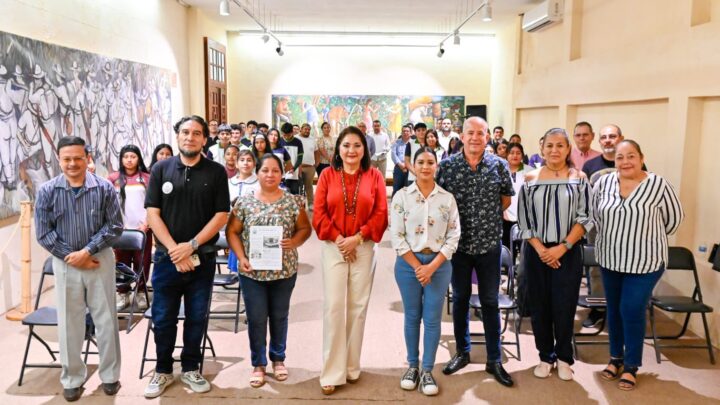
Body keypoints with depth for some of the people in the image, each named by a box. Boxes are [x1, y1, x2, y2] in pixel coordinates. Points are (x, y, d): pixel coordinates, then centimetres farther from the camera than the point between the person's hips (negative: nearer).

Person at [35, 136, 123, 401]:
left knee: (106, 320, 8)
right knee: (69, 322, 9)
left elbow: (114, 226, -7)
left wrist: (87, 251, -14)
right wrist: (70, 256, -10)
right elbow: (44, 233, -3)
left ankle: (110, 374, 24)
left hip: (100, 260, -1)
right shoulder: (47, 191, -3)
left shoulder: (104, 188, -6)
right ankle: (72, 378, 25)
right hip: (65, 264, 1)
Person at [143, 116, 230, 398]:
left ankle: (190, 369, 27)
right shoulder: (161, 170, 2)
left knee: (197, 318, 10)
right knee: (163, 319, 8)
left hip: (203, 258, 0)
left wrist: (191, 245, -13)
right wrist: (174, 249, -13)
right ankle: (163, 371, 26)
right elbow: (152, 213, -3)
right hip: (167, 257, 0)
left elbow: (222, 215, -4)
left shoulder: (216, 172, 0)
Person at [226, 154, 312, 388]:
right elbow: (232, 232, 1)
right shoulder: (244, 202, -2)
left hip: (284, 271, 0)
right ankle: (258, 364, 23)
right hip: (252, 271, 0)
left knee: (279, 316, 14)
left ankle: (278, 359, 33)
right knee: (256, 319, 6)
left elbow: (305, 228, 3)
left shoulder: (292, 201, -2)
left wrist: (294, 242, -17)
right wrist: (241, 257, -11)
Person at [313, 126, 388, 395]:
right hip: (333, 247, -1)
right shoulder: (327, 175, 2)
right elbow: (319, 214, -2)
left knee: (358, 306, 6)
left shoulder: (374, 176, 3)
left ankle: (351, 366, 21)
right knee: (333, 306, -4)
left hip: (364, 248, 1)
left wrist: (357, 237, -11)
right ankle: (332, 372, 4)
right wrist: (338, 239, -11)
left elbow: (381, 214, -2)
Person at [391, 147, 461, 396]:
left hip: (439, 264, 1)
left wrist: (432, 266, -11)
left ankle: (427, 370, 18)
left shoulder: (447, 198, 2)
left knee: (432, 318, 4)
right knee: (412, 317, 10)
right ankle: (412, 366, 25)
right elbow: (396, 237, -6)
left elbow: (454, 237, -1)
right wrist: (417, 266, -11)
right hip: (408, 264, 0)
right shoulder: (402, 196, -2)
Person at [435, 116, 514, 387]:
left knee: (490, 302, 8)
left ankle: (494, 360, 20)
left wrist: (487, 218, 4)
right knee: (460, 299, 13)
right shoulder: (447, 165, -5)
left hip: (489, 244, 0)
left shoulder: (499, 165, -3)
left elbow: (506, 199, 9)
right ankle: (462, 352, 30)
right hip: (458, 243, 0)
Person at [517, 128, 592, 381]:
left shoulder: (579, 179, 0)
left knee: (564, 306, 3)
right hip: (536, 252, 1)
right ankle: (546, 356, 23)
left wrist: (562, 247, -13)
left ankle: (564, 358, 23)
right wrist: (540, 248, -10)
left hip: (568, 252, -1)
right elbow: (523, 220, 0)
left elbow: (585, 219, -4)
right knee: (539, 306, 7)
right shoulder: (530, 179, 2)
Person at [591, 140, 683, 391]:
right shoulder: (603, 182, -3)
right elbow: (595, 214, 12)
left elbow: (674, 219, 0)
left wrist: (649, 239, 8)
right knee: (614, 309, 14)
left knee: (632, 311, -2)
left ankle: (631, 366, 16)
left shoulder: (658, 184, -12)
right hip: (609, 258, 4)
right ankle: (616, 358, 31)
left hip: (645, 261, -3)